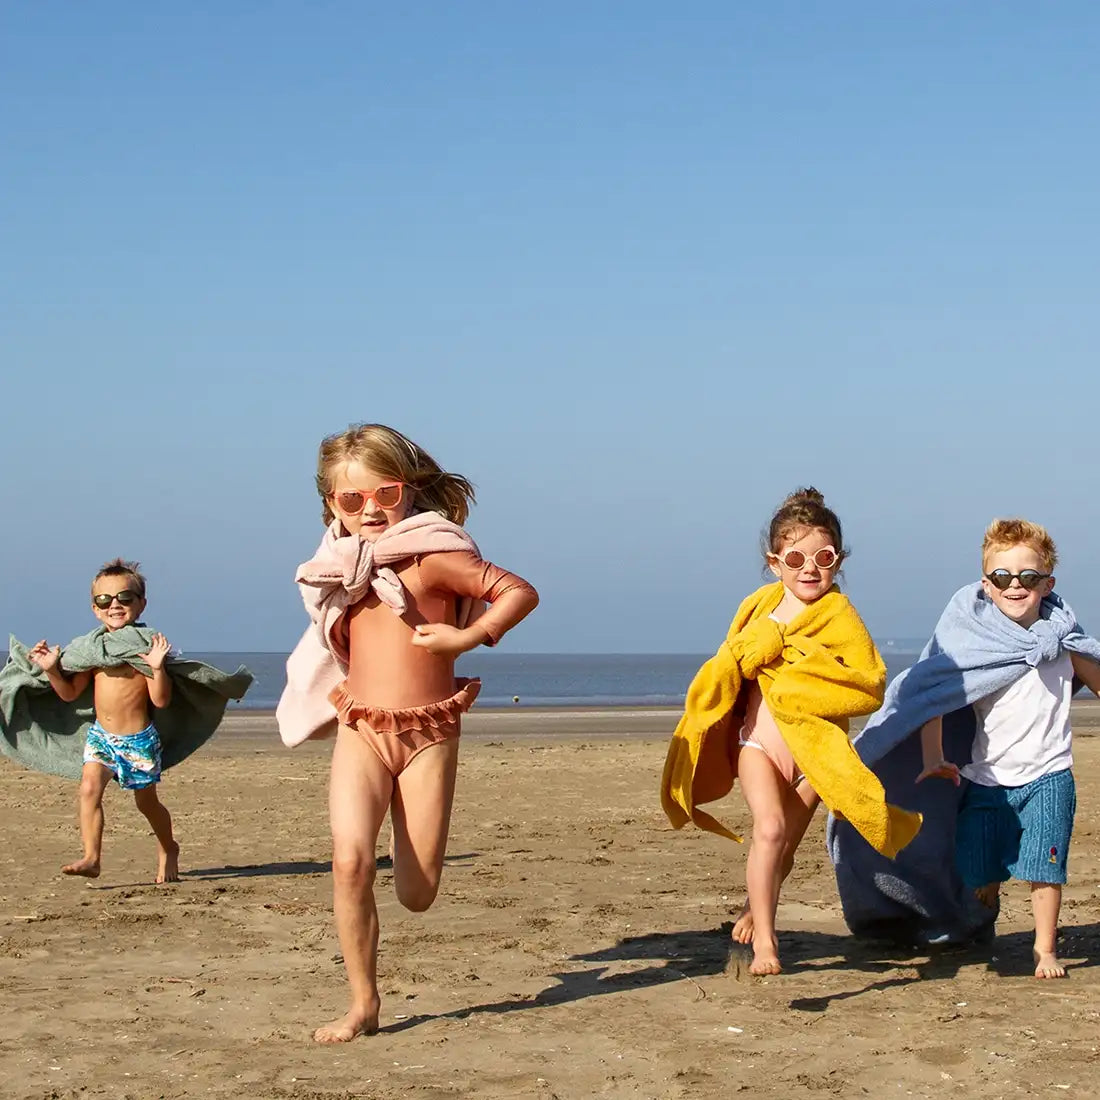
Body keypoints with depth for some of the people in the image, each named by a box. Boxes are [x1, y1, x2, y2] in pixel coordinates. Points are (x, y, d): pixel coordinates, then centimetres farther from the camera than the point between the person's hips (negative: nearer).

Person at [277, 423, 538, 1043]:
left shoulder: (433, 551, -7)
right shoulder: (345, 566, 11)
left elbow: (520, 592, -8)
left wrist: (468, 638, -17)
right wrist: (336, 690, 13)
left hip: (428, 732, -4)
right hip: (360, 730, 4)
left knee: (417, 894, 0)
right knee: (351, 860, -18)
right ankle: (364, 1004, -6)